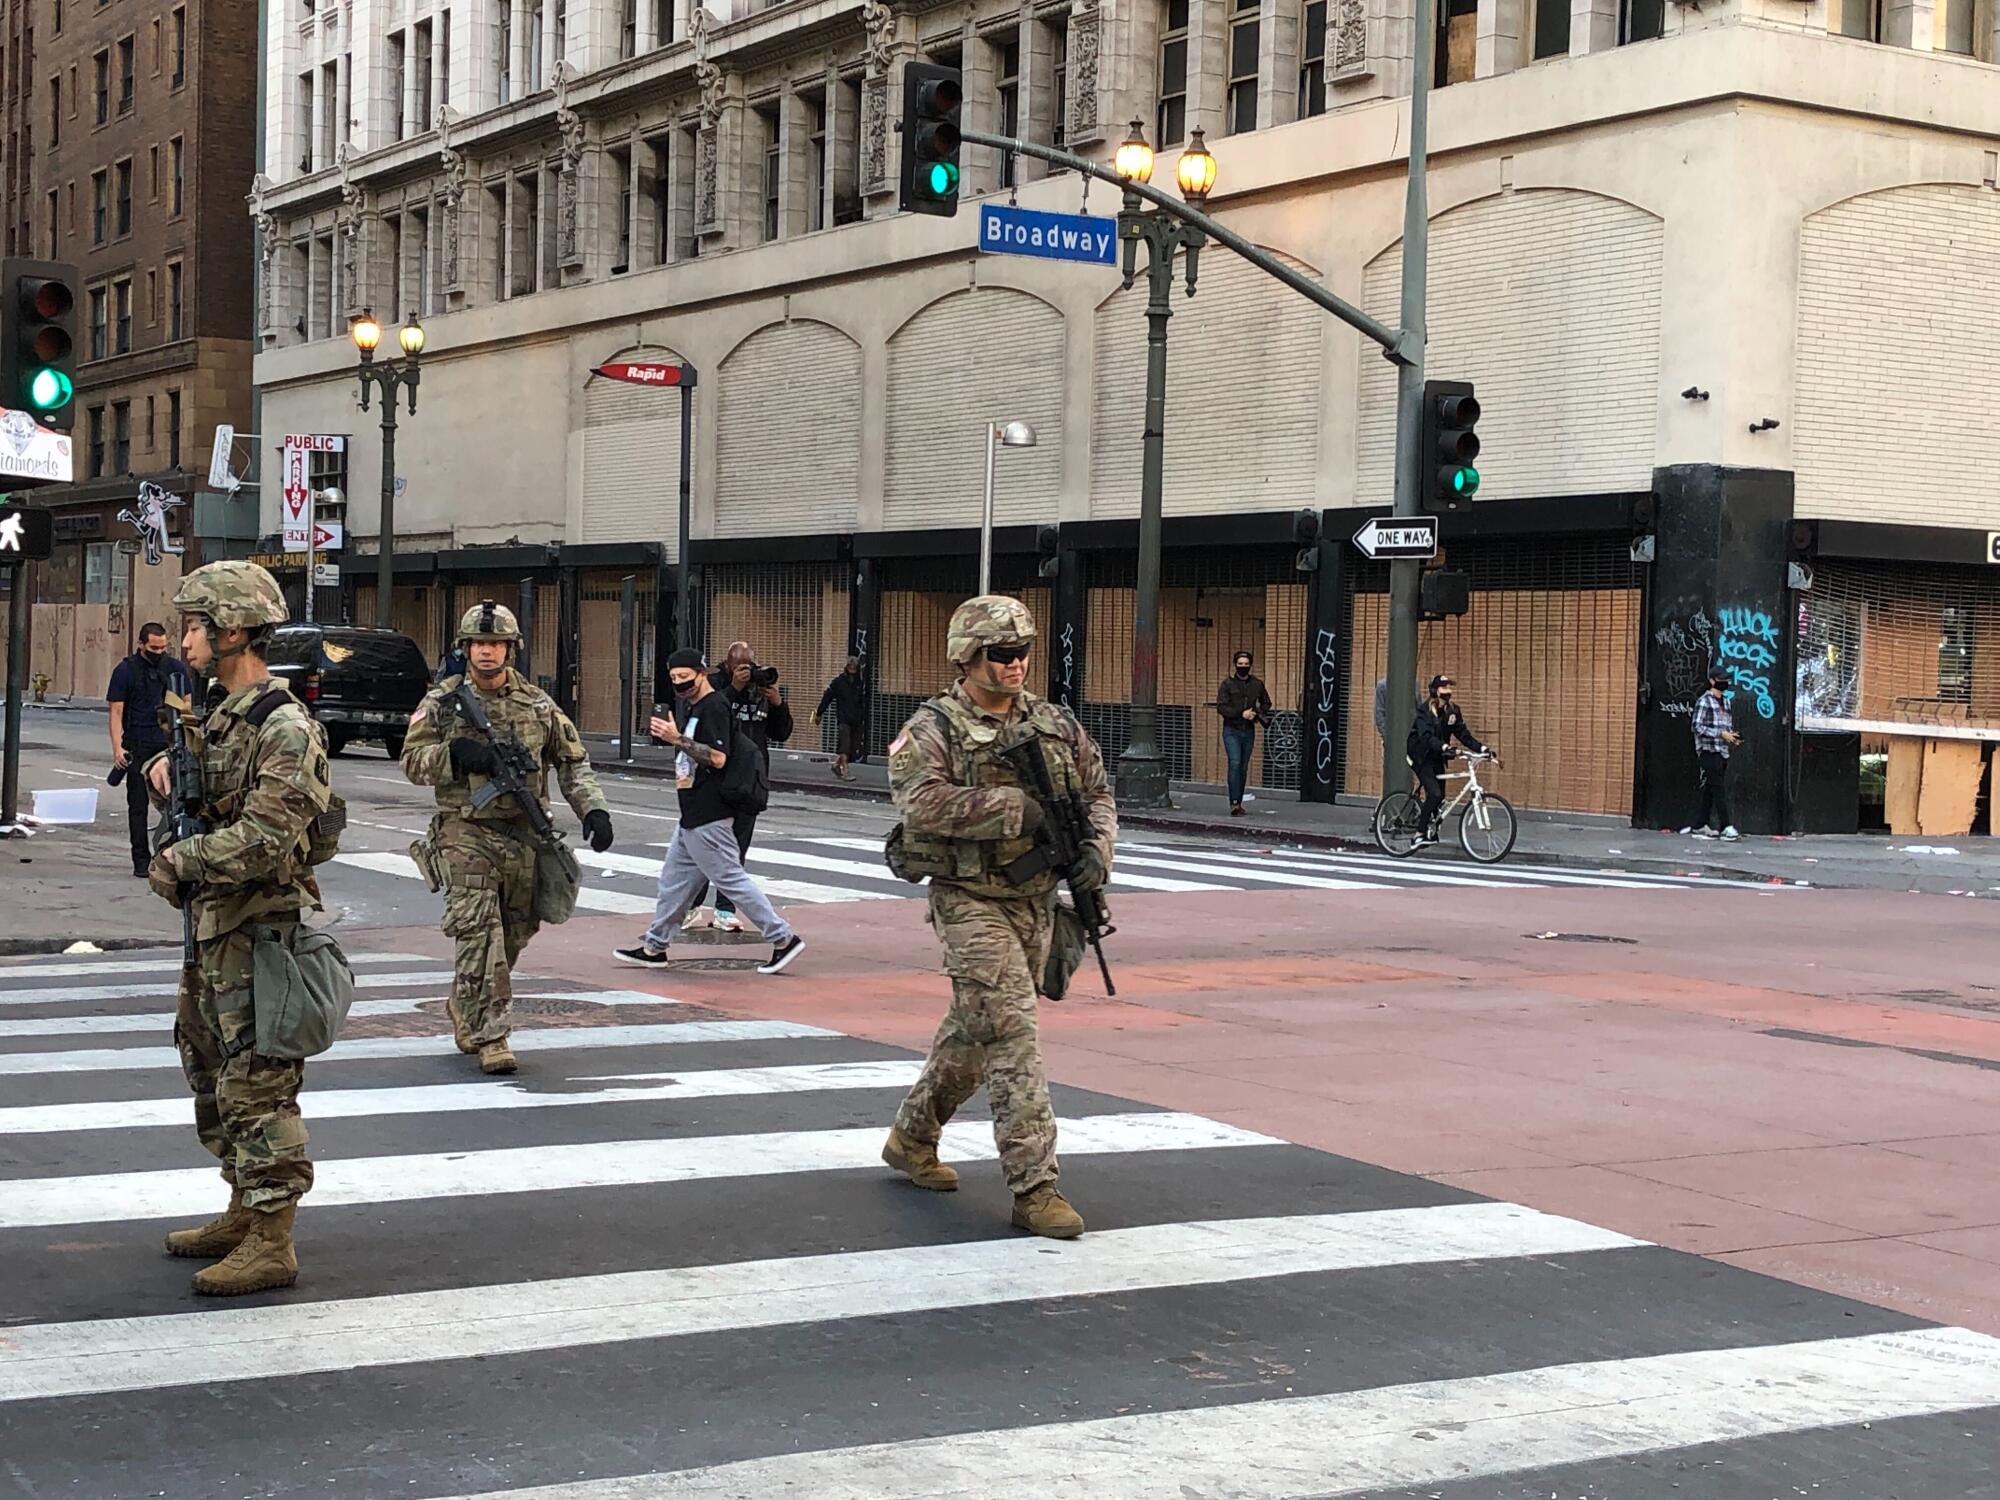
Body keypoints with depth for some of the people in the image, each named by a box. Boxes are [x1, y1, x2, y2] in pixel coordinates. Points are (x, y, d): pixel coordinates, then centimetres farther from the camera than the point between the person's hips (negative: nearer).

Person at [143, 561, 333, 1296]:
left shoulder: (284, 727, -17)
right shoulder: (221, 716, 12)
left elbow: (264, 838, -26)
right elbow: (191, 776, 27)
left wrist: (180, 862, -16)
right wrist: (163, 766, 3)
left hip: (258, 934, -10)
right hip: (212, 929, 10)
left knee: (256, 1087, -6)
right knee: (210, 1073, 18)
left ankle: (272, 1246, -1)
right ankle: (244, 1213, 31)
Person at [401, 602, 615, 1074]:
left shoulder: (537, 704, 7)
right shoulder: (441, 702, 1)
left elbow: (573, 761, 11)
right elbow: (412, 761, 0)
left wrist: (594, 807, -2)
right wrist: (455, 754, -18)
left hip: (523, 836, 4)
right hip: (466, 834, -4)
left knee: (513, 933, 12)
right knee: (478, 932, -13)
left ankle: (465, 1008, 35)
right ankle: (490, 1035, -12)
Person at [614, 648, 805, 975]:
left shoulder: (714, 706, -15)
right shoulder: (689, 704, 16)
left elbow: (718, 758, -25)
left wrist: (678, 739, -26)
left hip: (709, 817, -10)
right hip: (693, 815, 10)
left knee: (730, 878, -8)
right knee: (674, 879, 15)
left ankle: (783, 938, -5)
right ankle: (655, 945, 24)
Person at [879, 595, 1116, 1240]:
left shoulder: (1055, 723, 9)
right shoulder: (934, 729, -9)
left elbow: (1098, 790, 15)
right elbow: (923, 799, -26)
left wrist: (1097, 847, -5)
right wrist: (1015, 809, -27)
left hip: (1037, 902, 7)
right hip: (972, 902, -7)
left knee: (974, 1030, 19)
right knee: (1013, 1036, -13)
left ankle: (911, 1138, 38)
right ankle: (1034, 1187, -11)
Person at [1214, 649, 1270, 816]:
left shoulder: (1257, 684, 8)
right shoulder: (1228, 683, -3)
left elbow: (1266, 703, 21)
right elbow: (1221, 707, -10)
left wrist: (1258, 714, 0)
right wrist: (1241, 714, -18)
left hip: (1248, 732, 4)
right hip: (1231, 731, -4)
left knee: (1244, 768, 7)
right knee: (1235, 764, -17)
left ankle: (1239, 803, 14)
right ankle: (1234, 803, -19)